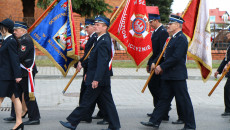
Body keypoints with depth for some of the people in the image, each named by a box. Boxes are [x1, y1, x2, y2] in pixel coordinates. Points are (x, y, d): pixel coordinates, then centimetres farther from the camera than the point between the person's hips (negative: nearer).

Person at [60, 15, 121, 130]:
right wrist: (88, 73, 22)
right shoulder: (101, 40, 14)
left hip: (98, 79, -10)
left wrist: (96, 79, -26)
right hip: (103, 79, 10)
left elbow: (102, 62, -24)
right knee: (107, 101, 11)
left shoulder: (103, 42, -18)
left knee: (87, 101, 0)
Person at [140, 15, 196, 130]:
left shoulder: (181, 38, -16)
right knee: (164, 98, 12)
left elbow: (176, 57, -23)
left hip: (177, 76, -10)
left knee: (183, 100, -1)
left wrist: (162, 66, -18)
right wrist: (157, 64, 11)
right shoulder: (173, 38, 17)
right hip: (168, 75, 10)